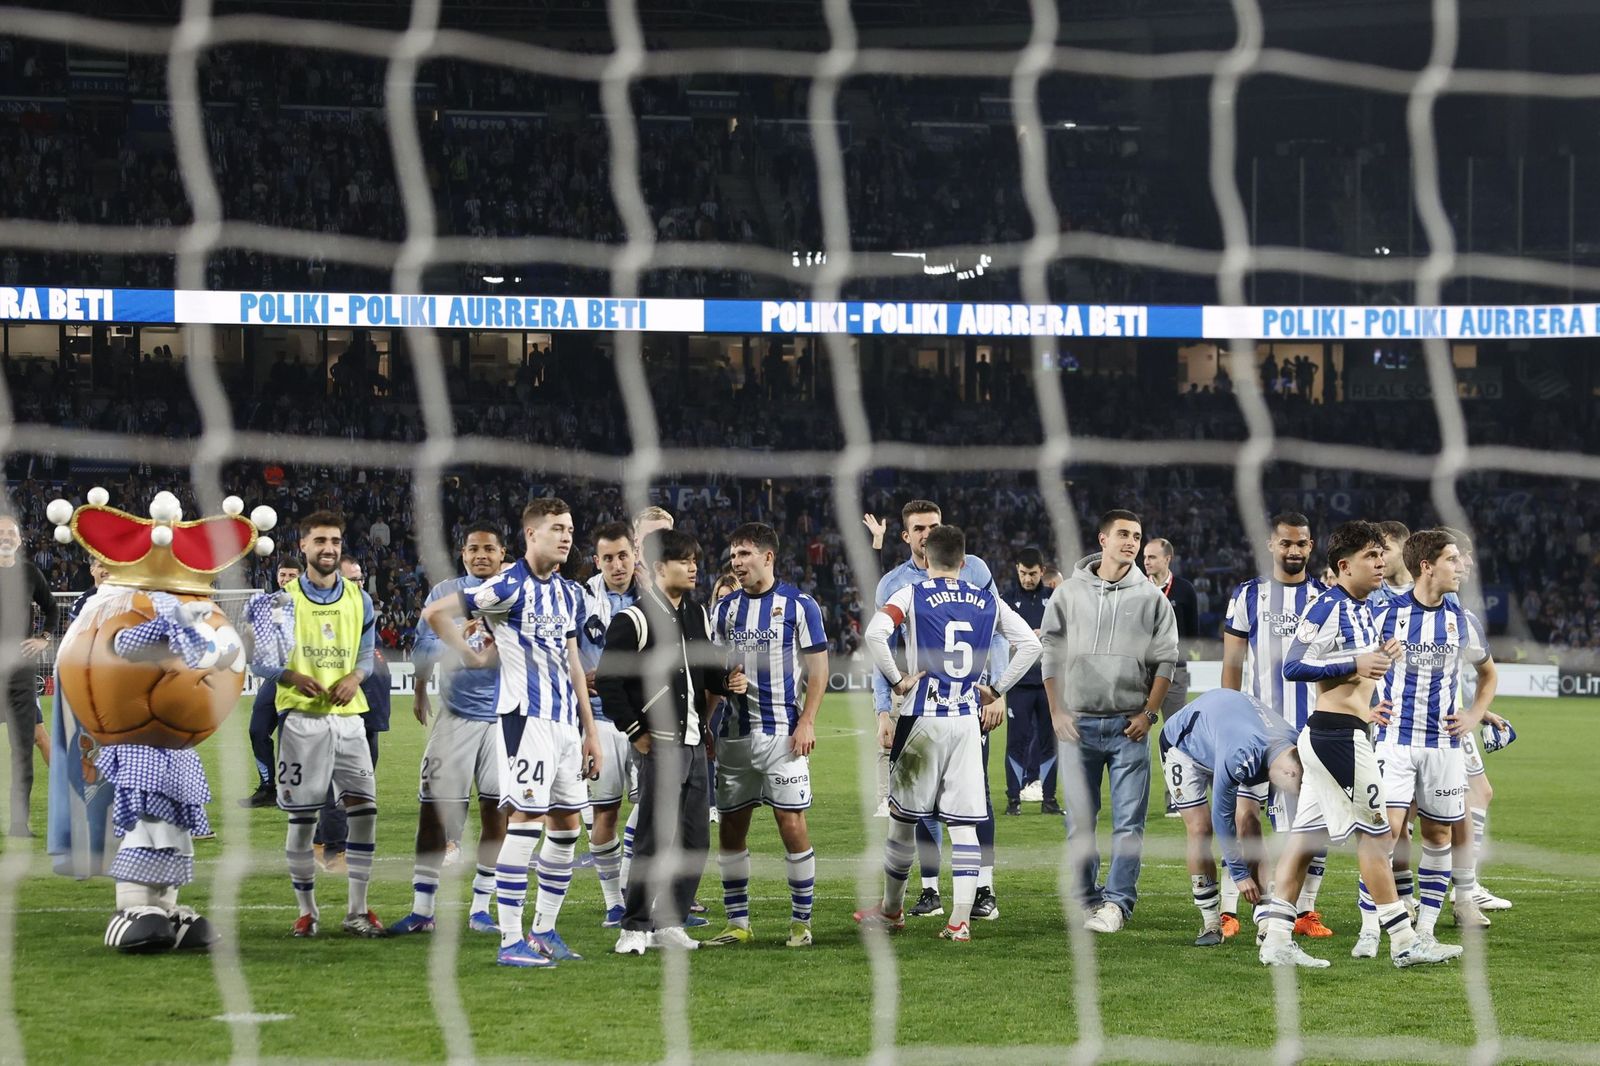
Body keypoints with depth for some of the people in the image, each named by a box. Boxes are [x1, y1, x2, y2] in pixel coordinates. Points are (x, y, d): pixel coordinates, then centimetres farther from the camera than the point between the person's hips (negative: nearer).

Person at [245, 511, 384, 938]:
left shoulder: (360, 601, 11)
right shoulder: (281, 600, 1)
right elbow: (259, 659, 1)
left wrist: (355, 677, -6)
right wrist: (293, 677, -18)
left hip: (347, 715, 3)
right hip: (301, 716, -3)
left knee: (364, 809, -3)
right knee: (302, 816, -1)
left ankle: (357, 910, 5)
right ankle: (306, 911, 10)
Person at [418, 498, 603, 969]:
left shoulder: (570, 594, 14)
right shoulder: (509, 587, -10)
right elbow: (434, 613, -12)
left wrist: (591, 732, 19)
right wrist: (474, 657, -4)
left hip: (566, 719, 8)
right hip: (526, 715, -8)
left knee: (566, 825, 9)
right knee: (526, 820, -9)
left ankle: (544, 931, 20)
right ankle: (511, 940, -6)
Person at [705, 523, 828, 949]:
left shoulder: (799, 605, -2)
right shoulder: (726, 609, 12)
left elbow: (818, 669, -3)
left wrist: (806, 722, -12)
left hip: (783, 734, -5)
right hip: (734, 734, 5)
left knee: (792, 826, -7)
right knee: (730, 829, 4)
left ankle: (801, 921, 3)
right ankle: (738, 923, 12)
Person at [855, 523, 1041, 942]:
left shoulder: (912, 595, -3)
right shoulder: (988, 601, 8)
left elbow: (875, 634, -19)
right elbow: (1030, 644, 7)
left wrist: (896, 682, -8)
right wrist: (997, 691, 10)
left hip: (923, 718, -3)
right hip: (968, 719, 3)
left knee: (903, 817, 12)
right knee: (963, 824, 3)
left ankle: (892, 909, 24)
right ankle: (960, 920, -4)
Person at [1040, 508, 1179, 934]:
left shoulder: (1151, 598, 5)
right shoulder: (1069, 592, 6)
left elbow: (1165, 660, 5)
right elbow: (1050, 654, 8)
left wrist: (1149, 713, -4)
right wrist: (1057, 711, 1)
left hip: (1129, 725, -1)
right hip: (1078, 723, 1)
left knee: (1129, 820, -4)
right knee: (1079, 819, 4)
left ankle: (1118, 900, -1)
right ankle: (1087, 897, 11)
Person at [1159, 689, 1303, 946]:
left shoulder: (1294, 749, -25)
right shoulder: (1241, 755, -46)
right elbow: (1222, 816, -32)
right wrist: (1240, 874, -25)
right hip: (1182, 744, -5)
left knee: (1249, 826, -8)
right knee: (1200, 829, -13)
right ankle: (1211, 923, -6)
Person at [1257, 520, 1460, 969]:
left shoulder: (1363, 610, 16)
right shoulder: (1328, 606, -13)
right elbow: (1294, 667, -18)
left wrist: (1379, 658, 10)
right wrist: (1355, 665, -19)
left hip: (1325, 737, 10)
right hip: (1337, 734, -10)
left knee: (1305, 836, 7)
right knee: (1374, 834, -4)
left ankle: (1276, 939, 6)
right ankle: (1403, 941, 1)